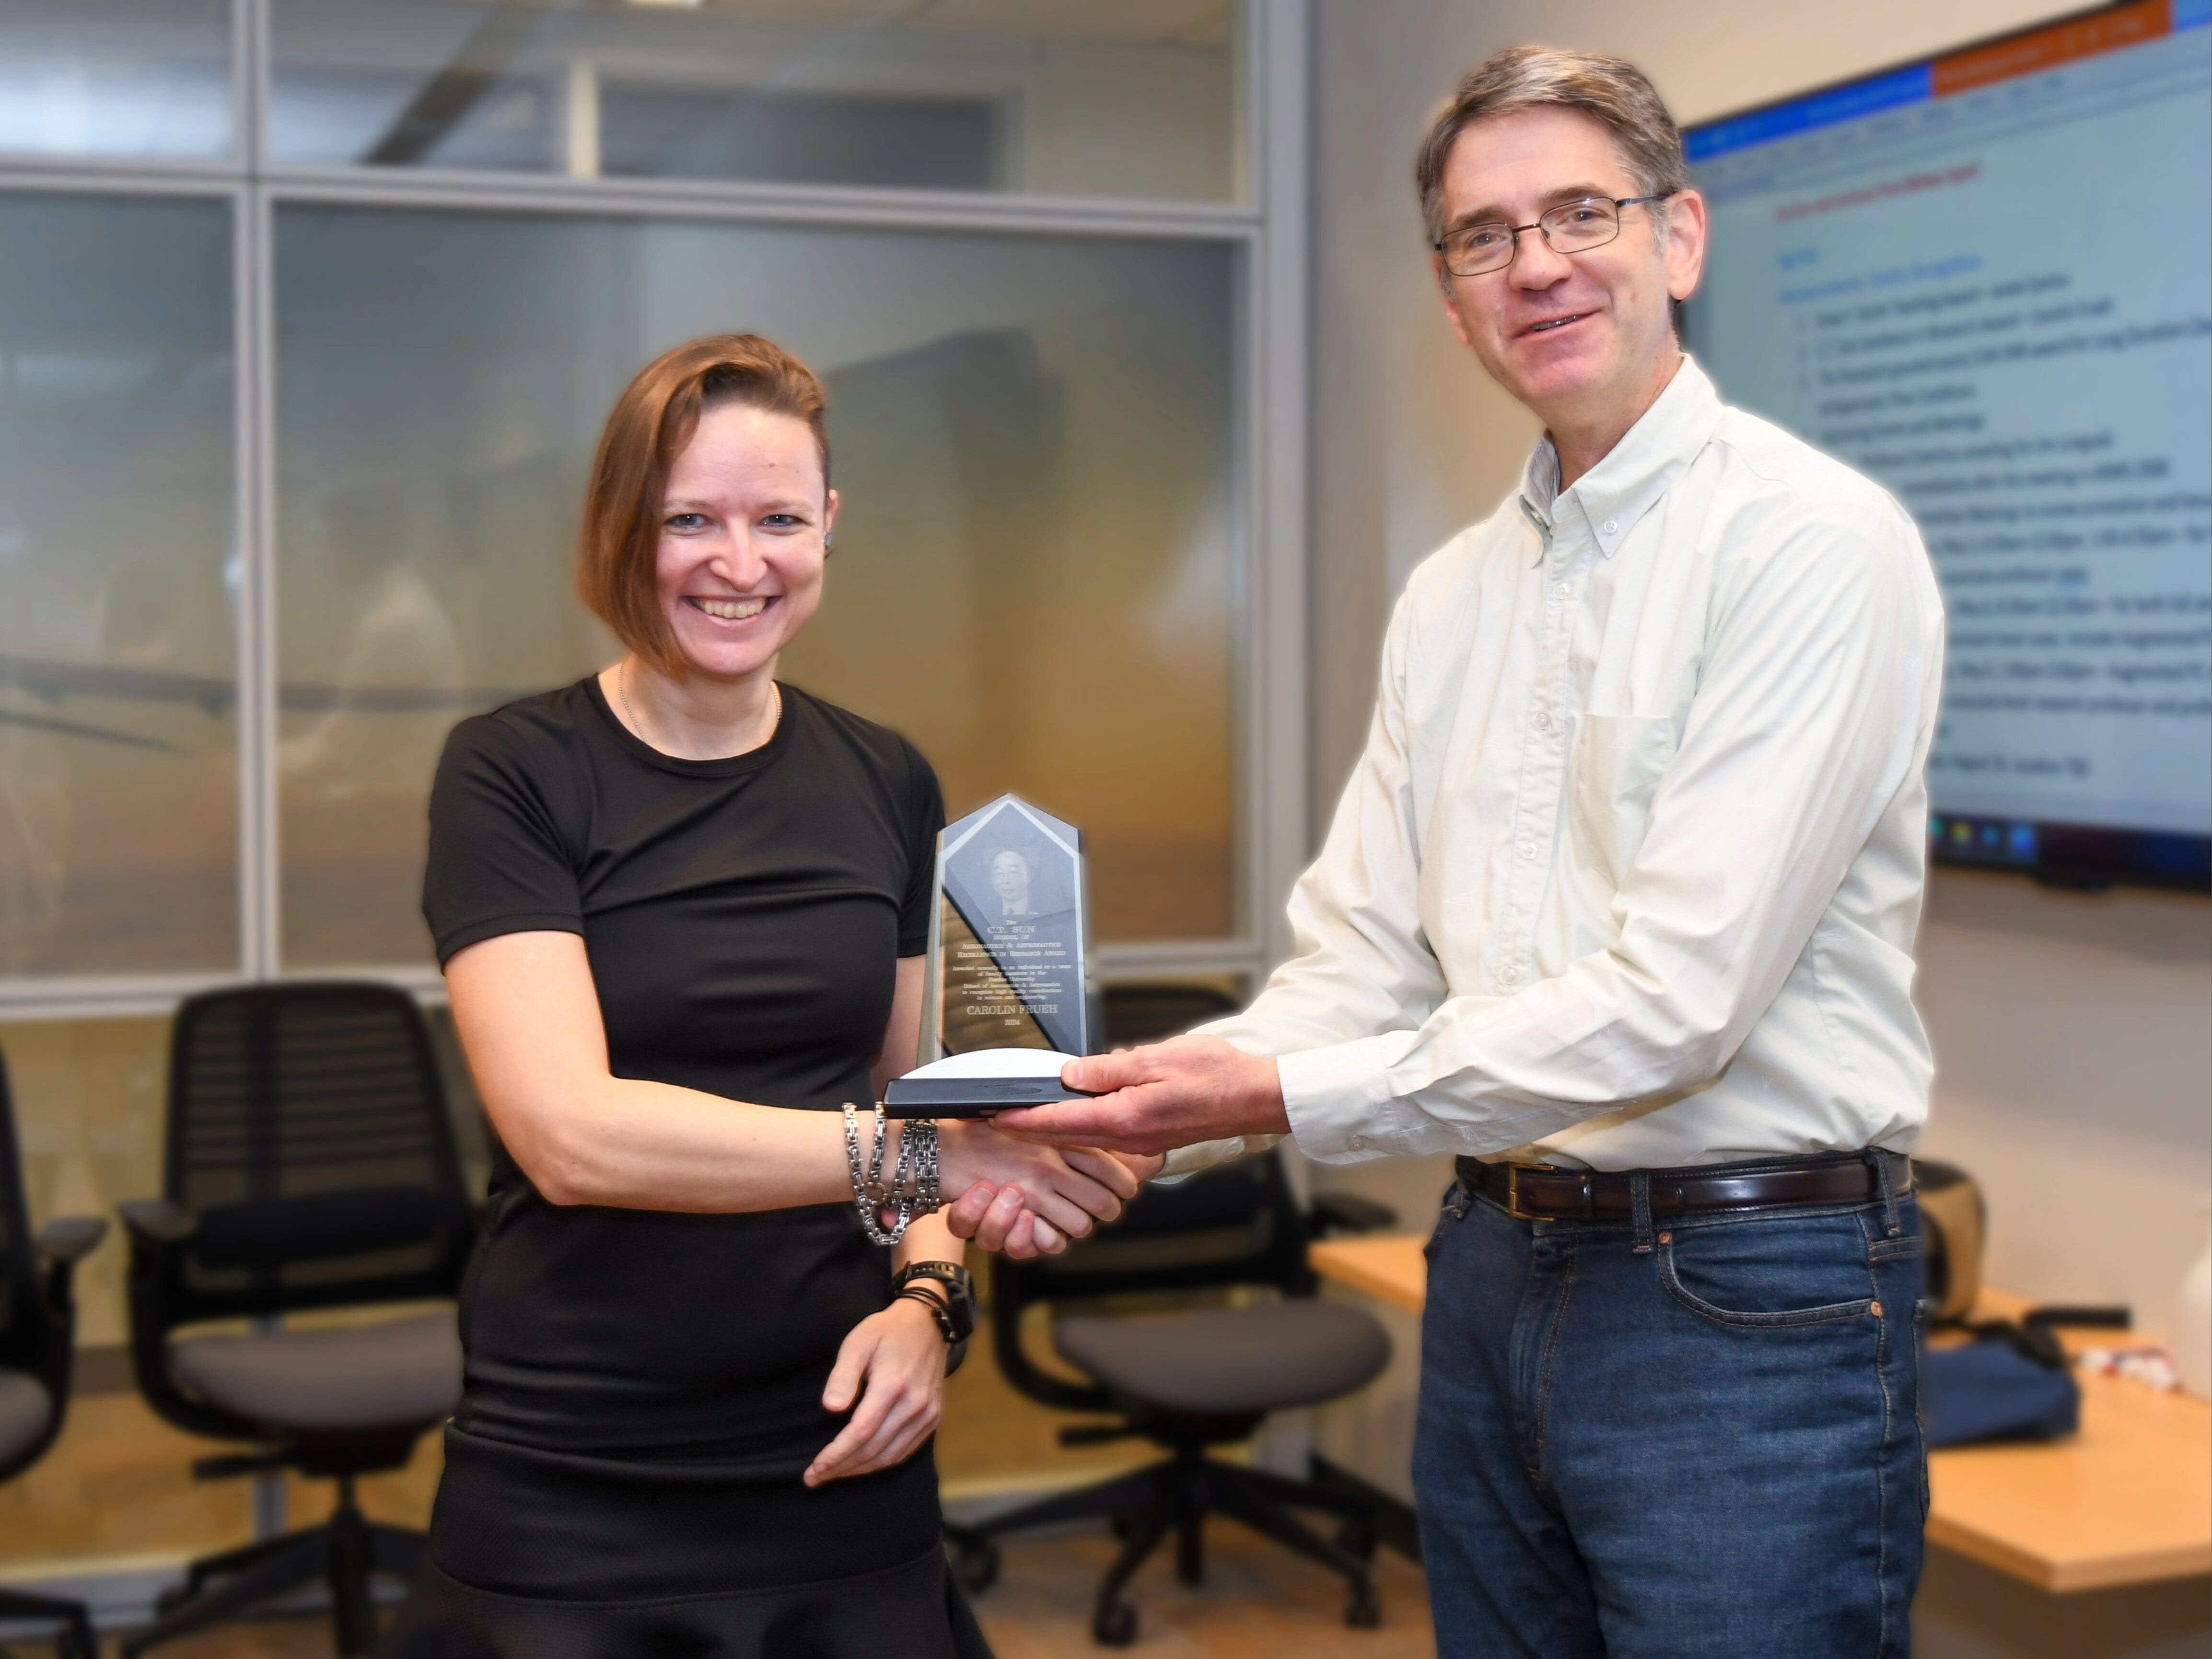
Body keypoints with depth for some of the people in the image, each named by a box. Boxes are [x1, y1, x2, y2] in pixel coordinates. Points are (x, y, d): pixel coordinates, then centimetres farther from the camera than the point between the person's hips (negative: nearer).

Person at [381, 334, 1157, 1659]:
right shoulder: (514, 776, -7)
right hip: (570, 1491, -3)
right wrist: (908, 1152, -27)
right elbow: (571, 1132, -19)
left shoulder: (887, 786, 7)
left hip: (841, 1466, 4)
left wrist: (927, 1296, -4)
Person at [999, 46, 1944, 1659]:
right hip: (1496, 1270, 7)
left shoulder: (1814, 542, -13)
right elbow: (1361, 958, 9)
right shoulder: (1451, 597, 11)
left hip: (1750, 1299, -7)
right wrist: (1130, 1128, -8)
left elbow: (1679, 996, -20)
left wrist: (1285, 1098, -21)